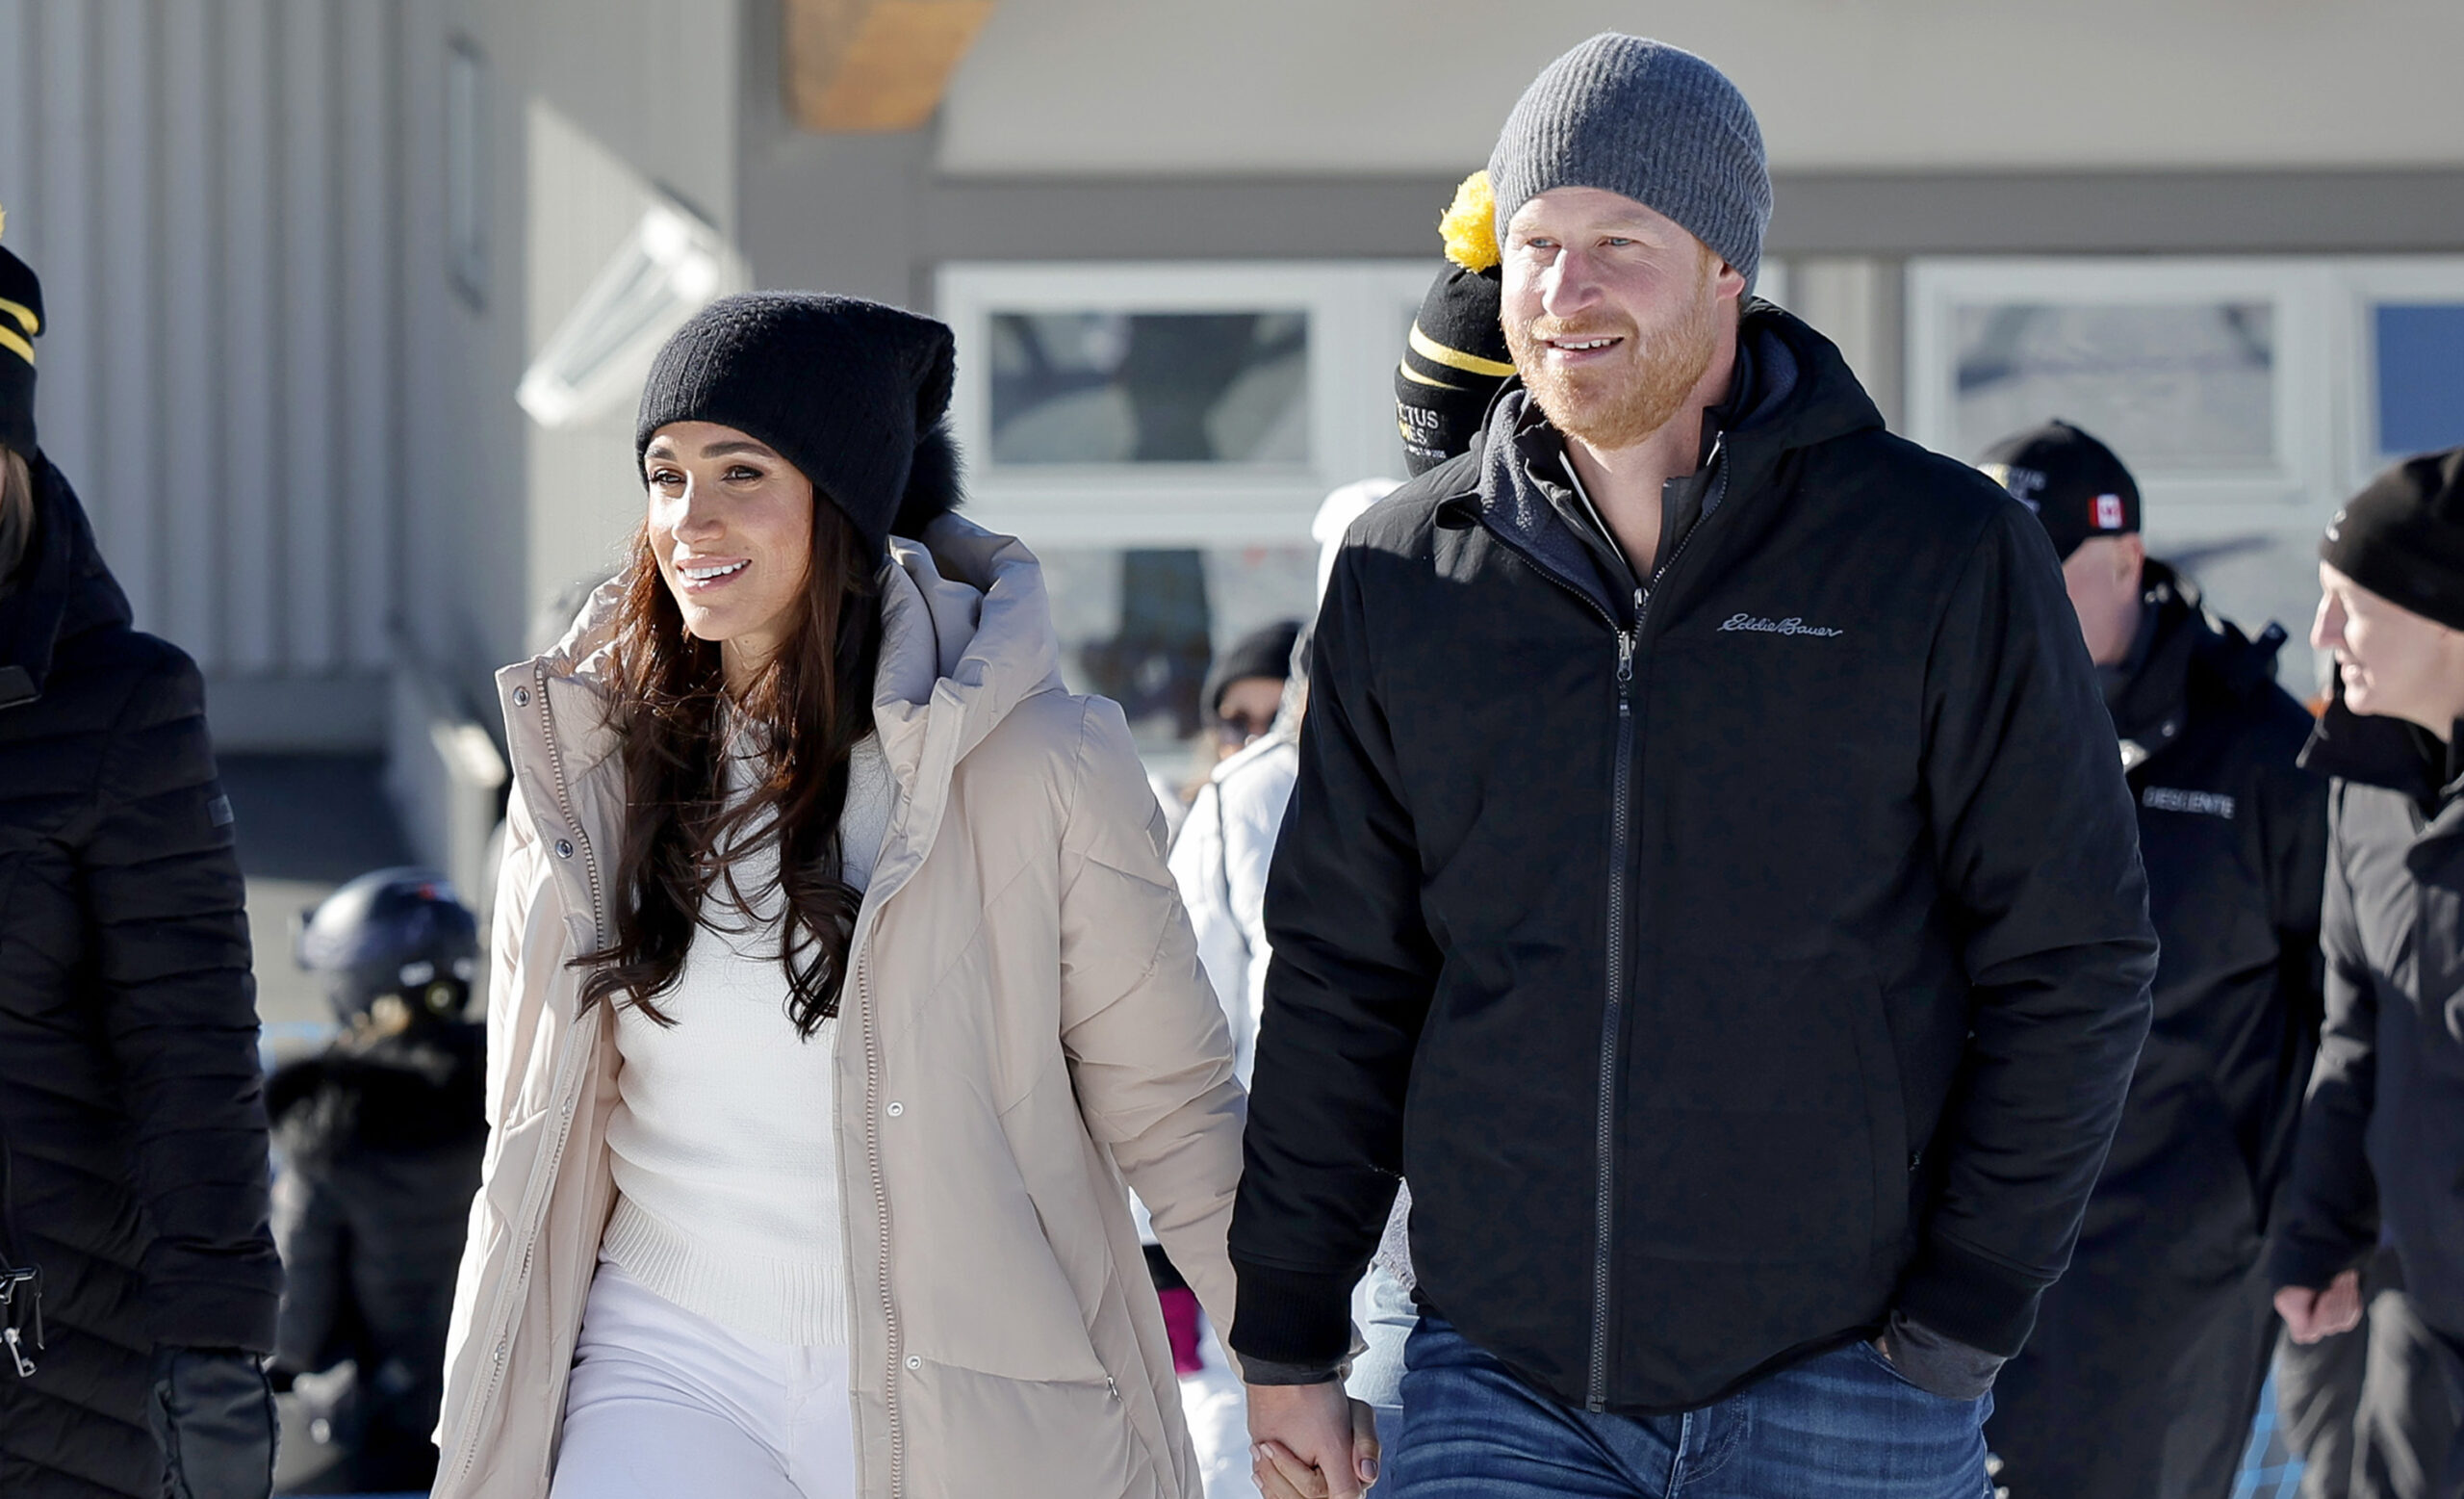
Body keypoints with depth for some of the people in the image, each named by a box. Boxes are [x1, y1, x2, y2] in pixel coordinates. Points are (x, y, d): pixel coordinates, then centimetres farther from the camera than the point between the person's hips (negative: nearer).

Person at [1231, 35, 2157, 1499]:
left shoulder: (1948, 555, -1)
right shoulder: (1403, 577, 7)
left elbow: (2074, 963, 0)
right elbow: (1341, 979, 12)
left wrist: (1964, 1317, -6)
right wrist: (1289, 1336, 9)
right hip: (1497, 1382, 2)